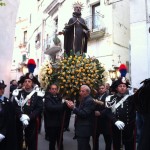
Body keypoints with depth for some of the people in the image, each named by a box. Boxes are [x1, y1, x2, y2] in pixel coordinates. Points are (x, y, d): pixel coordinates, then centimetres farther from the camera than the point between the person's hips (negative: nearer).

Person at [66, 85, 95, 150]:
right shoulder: (84, 100, 14)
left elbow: (84, 114, -24)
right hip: (82, 128, 10)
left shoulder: (89, 101, -17)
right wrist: (73, 106, 0)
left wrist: (74, 107, -26)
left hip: (84, 129, -10)